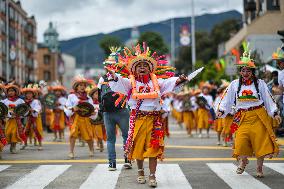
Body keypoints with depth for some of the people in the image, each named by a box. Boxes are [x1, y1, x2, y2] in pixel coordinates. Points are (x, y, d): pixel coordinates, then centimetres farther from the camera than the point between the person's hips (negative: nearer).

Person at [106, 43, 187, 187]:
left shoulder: (156, 81, 9)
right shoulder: (131, 82, 4)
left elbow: (169, 83, -2)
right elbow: (120, 82, -12)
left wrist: (178, 80, -21)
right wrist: (114, 76, -33)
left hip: (154, 119, 0)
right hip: (137, 118, 0)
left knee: (153, 148, -3)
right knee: (138, 146, 7)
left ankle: (152, 176, 0)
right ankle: (140, 172, 27)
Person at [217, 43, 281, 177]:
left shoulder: (260, 83, 2)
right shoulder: (235, 84, 5)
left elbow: (268, 99, 5)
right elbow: (227, 98, 7)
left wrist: (275, 113, 0)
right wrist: (221, 110, -6)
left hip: (259, 117, 0)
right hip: (243, 117, 1)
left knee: (260, 141, -1)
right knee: (241, 141, -11)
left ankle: (259, 168, 15)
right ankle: (243, 161, 18)